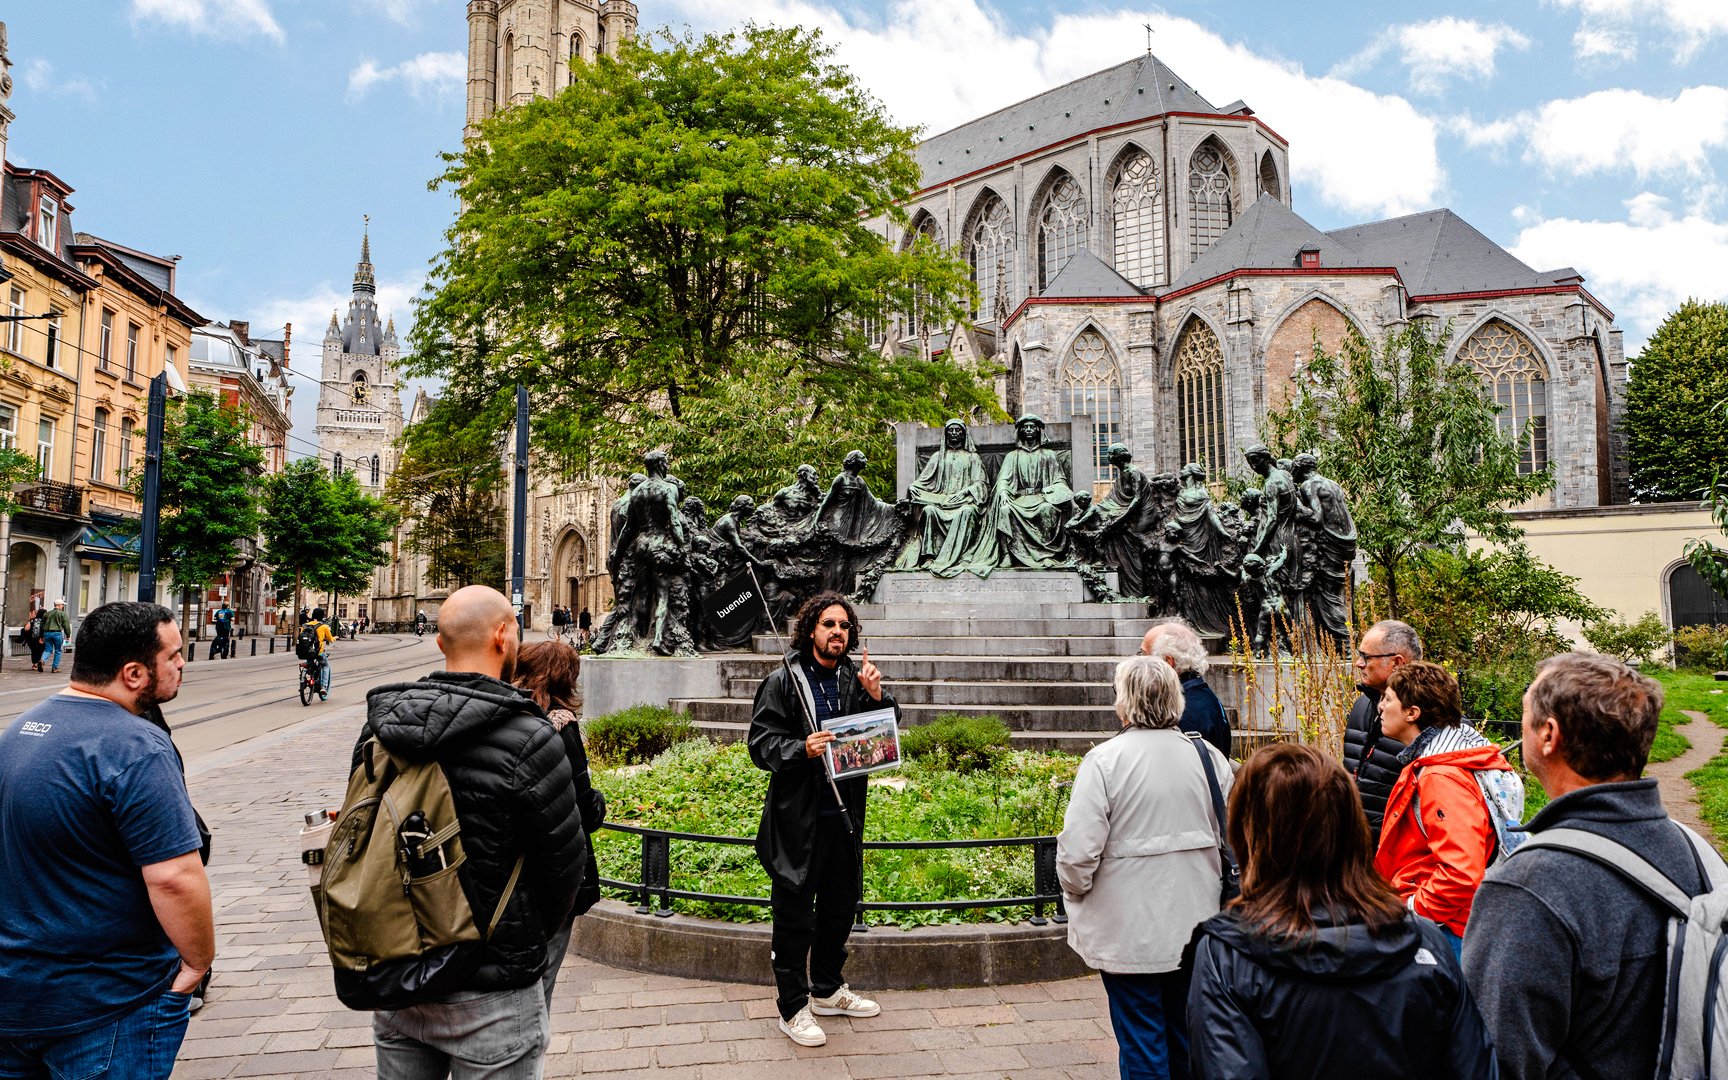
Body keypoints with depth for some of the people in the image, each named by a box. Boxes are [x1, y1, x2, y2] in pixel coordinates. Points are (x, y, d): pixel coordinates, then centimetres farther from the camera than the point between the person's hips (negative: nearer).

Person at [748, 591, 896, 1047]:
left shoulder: (855, 680, 5)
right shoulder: (783, 681, -9)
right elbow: (761, 744, -12)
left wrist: (877, 697, -11)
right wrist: (802, 749, -29)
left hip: (845, 815, 6)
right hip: (798, 820, -6)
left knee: (840, 905, 19)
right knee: (794, 915, 4)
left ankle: (828, 991, 38)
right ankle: (792, 1007, 19)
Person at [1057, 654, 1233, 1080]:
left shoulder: (1104, 760, -16)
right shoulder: (1208, 757, -2)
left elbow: (1077, 851, -18)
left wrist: (1076, 891, 2)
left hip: (1130, 931, -5)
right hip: (1195, 926, 5)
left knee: (1141, 1043, 8)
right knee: (1187, 1034, 21)